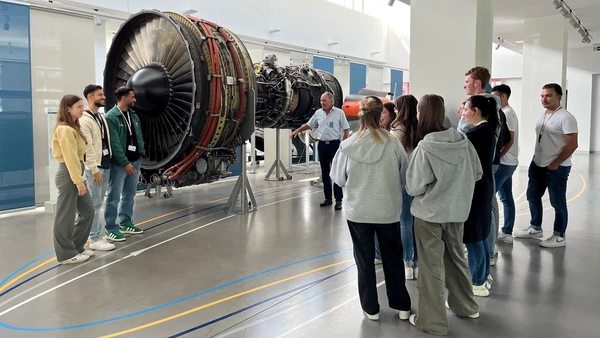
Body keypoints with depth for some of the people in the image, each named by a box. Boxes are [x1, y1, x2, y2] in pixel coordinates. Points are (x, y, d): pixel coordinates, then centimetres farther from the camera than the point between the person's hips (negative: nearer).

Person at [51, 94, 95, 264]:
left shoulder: (73, 128, 16)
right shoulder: (65, 130, -16)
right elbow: (70, 158, -19)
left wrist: (80, 178, 15)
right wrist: (79, 182, -19)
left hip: (74, 174, 10)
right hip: (67, 175, -10)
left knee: (87, 211, 14)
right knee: (66, 216, 0)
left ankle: (76, 247, 24)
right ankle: (66, 254, 10)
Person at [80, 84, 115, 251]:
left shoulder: (101, 116, 14)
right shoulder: (84, 119, -14)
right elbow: (87, 146, -19)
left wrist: (105, 164, 13)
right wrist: (94, 169, -21)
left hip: (105, 165, 8)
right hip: (94, 167, -8)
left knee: (99, 202, 15)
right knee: (94, 203, -4)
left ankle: (98, 234, 24)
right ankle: (95, 239, 1)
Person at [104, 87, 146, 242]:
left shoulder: (133, 115, 12)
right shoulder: (111, 117, -13)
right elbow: (114, 143, -18)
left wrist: (141, 154, 6)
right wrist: (125, 163, -19)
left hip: (135, 161, 8)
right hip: (119, 164, -8)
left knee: (129, 194, 16)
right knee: (114, 196, -1)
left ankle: (125, 223, 28)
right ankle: (111, 229, 6)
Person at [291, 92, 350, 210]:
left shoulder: (339, 113, -4)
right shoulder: (318, 113, 7)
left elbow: (346, 129, -2)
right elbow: (309, 125, 16)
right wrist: (298, 130, 2)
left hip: (334, 144, -4)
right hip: (322, 145, 4)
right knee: (325, 173, 9)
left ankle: (338, 200, -1)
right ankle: (328, 198, 18)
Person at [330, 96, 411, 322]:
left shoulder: (348, 145, -13)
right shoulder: (393, 144, -12)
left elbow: (339, 179, -3)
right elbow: (404, 178, -1)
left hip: (358, 211, 0)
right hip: (388, 211, 1)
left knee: (364, 260, 15)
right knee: (393, 259, 18)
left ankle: (371, 308, 25)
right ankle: (402, 306, 28)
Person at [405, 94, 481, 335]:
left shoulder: (424, 147, -22)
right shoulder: (463, 140, -4)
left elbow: (414, 187, -17)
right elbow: (477, 173, 5)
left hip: (429, 213, -6)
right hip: (457, 210, 6)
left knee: (432, 266, 6)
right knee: (455, 256, 24)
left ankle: (432, 321, 17)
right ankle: (465, 305, 40)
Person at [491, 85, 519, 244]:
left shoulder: (506, 113, -14)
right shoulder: (506, 112, 16)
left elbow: (510, 140, -20)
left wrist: (497, 158, -18)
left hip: (504, 163, -10)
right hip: (508, 163, 10)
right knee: (506, 198, 11)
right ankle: (507, 233, 16)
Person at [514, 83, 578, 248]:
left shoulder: (565, 118, -16)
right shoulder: (542, 116, 10)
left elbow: (572, 144, -20)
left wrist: (555, 164, -18)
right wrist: (535, 156, 11)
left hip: (557, 167, -9)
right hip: (538, 165, 9)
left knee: (557, 202, 2)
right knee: (533, 196, 16)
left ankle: (559, 237, 14)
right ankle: (535, 228, 33)